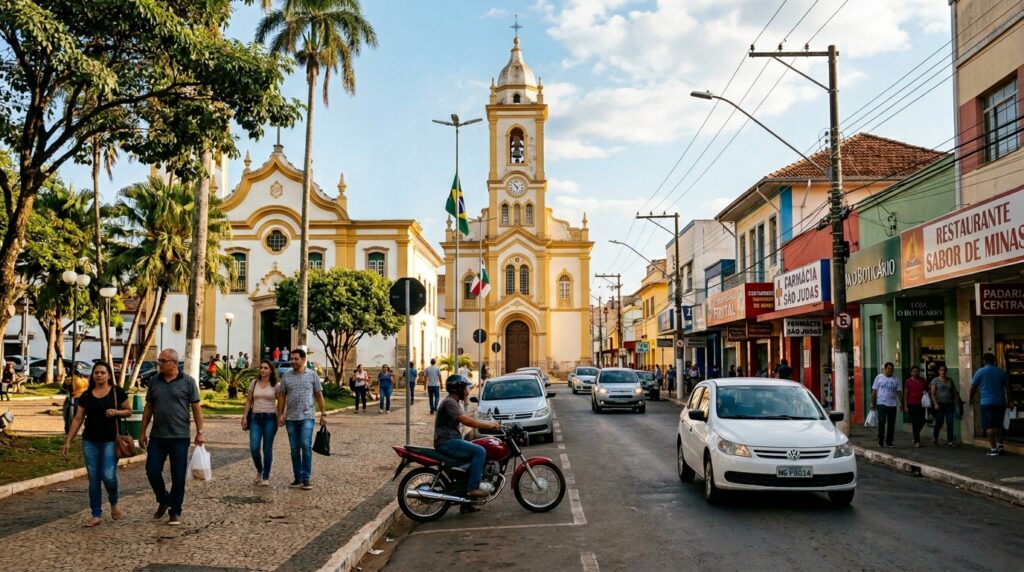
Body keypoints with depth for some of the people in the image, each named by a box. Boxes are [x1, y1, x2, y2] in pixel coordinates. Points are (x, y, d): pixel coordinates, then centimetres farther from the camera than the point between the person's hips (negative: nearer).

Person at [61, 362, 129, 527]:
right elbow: (78, 419, 8)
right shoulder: (86, 395, 7)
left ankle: (114, 503, 17)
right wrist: (68, 441, 4)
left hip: (110, 441, -3)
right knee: (93, 478, 5)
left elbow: (128, 411, 5)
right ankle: (96, 515, 13)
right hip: (90, 441, 3)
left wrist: (117, 412, -16)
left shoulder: (117, 392, -1)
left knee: (108, 476, -12)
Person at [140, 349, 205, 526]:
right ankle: (163, 500, 29)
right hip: (157, 437, 3)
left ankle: (175, 512, 16)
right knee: (152, 471, 3)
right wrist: (143, 432, 10)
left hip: (179, 437, -3)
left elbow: (196, 408, -2)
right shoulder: (154, 381, 6)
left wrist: (200, 432, -7)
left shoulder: (187, 381, -4)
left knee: (178, 476, 3)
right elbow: (148, 407, 12)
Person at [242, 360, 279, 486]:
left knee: (267, 448, 1)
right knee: (254, 448, -7)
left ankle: (266, 477, 11)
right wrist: (244, 417, 4)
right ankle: (259, 471, 20)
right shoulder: (254, 384, 7)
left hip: (270, 418, -2)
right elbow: (249, 401, 11)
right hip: (256, 418, 2)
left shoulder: (275, 385, 1)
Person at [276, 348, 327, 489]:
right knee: (294, 449, 7)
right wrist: (280, 415, 4)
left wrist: (323, 414, 1)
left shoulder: (312, 375, 3)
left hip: (307, 417, -3)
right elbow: (282, 396, 10)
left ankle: (306, 479, -6)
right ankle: (297, 478, 17)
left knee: (306, 446, -13)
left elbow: (319, 395, 5)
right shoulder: (286, 376, 7)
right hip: (291, 418, 3)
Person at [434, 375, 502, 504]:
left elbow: (469, 419, 17)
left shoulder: (454, 402, 19)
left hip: (452, 441, 11)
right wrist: (489, 425, -18)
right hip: (446, 442, -11)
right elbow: (466, 420, -24)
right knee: (479, 452, -19)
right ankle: (473, 488, -18)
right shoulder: (449, 402, -16)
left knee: (477, 452, 11)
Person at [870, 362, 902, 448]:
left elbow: (898, 392, 11)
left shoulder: (895, 380, 11)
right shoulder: (879, 378, 3)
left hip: (892, 405, 3)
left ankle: (889, 442, 14)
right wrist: (872, 403, -2)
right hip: (881, 404, -3)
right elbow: (874, 391, 2)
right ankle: (881, 441, -3)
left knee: (891, 423, 4)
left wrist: (901, 403, 1)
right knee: (882, 422, -10)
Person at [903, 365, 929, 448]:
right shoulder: (908, 381, -3)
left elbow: (926, 389, 22)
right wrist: (905, 406, -7)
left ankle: (915, 436, 27)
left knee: (922, 421, 0)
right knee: (914, 422, -2)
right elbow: (905, 394, -2)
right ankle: (917, 441, 3)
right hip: (912, 404, -3)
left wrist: (925, 392, -2)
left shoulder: (923, 380, 7)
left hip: (921, 404, 3)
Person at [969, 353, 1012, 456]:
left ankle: (993, 448, -5)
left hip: (987, 402, -4)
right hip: (1000, 402, 4)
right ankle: (1000, 445, 8)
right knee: (998, 425, 17)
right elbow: (1007, 387, 8)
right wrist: (1008, 401, 15)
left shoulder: (980, 372, -2)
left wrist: (971, 399, 17)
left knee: (989, 426, -2)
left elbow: (973, 387, 3)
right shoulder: (1001, 372, 8)